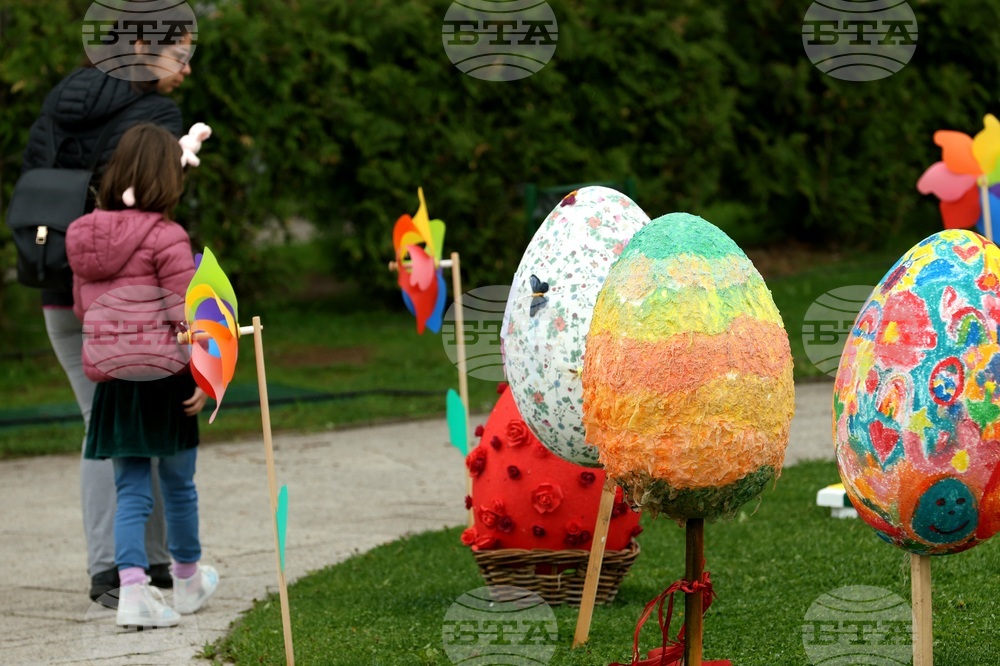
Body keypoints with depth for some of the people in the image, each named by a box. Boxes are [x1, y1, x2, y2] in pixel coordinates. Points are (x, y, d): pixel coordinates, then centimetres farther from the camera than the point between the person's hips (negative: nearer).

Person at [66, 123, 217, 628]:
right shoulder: (165, 237, -13)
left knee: (130, 490, 7)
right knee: (178, 484, 13)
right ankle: (188, 581, 30)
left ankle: (133, 589, -8)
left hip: (111, 382, 5)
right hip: (163, 377, -5)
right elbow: (185, 313, -15)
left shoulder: (84, 236, 7)